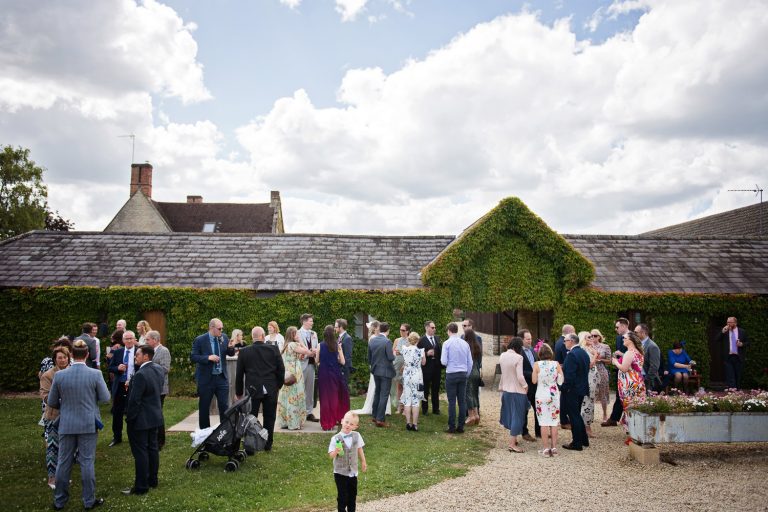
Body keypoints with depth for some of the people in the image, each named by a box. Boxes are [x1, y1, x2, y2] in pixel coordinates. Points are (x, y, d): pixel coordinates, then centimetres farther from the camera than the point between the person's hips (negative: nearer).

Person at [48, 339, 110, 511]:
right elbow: (105, 398, -7)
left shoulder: (59, 375, -7)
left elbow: (52, 402, 2)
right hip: (88, 425, -2)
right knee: (87, 462, 6)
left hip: (66, 425, 2)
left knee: (64, 463, 13)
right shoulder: (95, 374, -13)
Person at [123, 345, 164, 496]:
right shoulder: (159, 369, 1)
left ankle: (141, 486, 7)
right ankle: (152, 480, 28)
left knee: (140, 452, 0)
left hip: (140, 419, -9)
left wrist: (129, 417, -9)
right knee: (152, 448, 17)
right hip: (155, 416, 9)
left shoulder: (140, 375, -25)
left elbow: (134, 400, -22)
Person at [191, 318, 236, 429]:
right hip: (206, 378, -3)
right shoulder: (200, 340, -8)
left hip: (222, 377, 3)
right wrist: (208, 357, -22)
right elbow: (193, 357, -10)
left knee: (224, 406, 3)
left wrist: (231, 347, -13)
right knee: (204, 408, 9)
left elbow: (231, 354, 10)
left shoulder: (224, 337, 3)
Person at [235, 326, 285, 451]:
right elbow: (281, 369, 0)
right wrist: (279, 385, 14)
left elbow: (239, 374, 2)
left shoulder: (244, 352, -4)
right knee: (269, 418, 11)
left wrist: (239, 392, 12)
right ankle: (268, 444, 17)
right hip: (271, 390, 1)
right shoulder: (274, 349, -4)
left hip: (253, 390, -1)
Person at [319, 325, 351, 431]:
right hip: (335, 374, 1)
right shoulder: (337, 345, -6)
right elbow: (342, 362, -5)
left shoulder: (320, 346, -9)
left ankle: (326, 423, 11)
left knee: (325, 398, 8)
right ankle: (333, 421, 26)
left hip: (324, 374, -1)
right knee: (334, 397, 16)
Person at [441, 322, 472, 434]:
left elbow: (444, 362, -12)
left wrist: (443, 361, 11)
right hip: (463, 374, 4)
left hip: (451, 374, -4)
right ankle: (460, 427, 11)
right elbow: (470, 362, 8)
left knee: (452, 401, 0)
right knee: (462, 401, 7)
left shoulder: (447, 343, -8)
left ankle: (452, 427, 3)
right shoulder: (465, 343, 5)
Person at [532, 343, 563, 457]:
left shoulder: (537, 365, -10)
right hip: (554, 395, 2)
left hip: (541, 395, -2)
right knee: (554, 422, 10)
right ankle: (554, 448, 13)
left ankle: (546, 448, 5)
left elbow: (534, 381, -7)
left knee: (544, 422, 4)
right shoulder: (556, 364, -5)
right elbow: (561, 381, -2)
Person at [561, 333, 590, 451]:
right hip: (582, 388, 9)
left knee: (574, 416, 0)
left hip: (572, 390, -9)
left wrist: (565, 388, -15)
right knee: (577, 414, 20)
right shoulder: (584, 353, 9)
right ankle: (584, 440, 28)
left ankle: (577, 443, 7)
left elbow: (569, 375, -24)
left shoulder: (571, 355, -20)